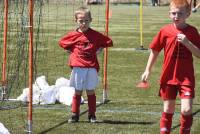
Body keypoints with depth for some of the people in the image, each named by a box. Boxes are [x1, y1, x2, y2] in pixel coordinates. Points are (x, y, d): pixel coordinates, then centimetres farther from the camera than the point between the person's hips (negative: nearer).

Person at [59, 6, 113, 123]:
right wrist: (71, 52, 9)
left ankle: (92, 115, 12)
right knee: (78, 92, 4)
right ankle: (75, 115, 11)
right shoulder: (73, 35, 2)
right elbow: (62, 43, 18)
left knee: (91, 91, 4)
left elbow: (108, 42, 11)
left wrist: (99, 50, 4)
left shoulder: (95, 35, 1)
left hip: (92, 67, 0)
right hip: (78, 67, 0)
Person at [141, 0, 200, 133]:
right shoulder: (165, 31, -3)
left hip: (186, 77, -1)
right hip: (168, 77, 1)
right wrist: (148, 70, 6)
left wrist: (187, 42, -20)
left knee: (187, 110, -11)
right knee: (168, 110, 10)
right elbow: (155, 51, 6)